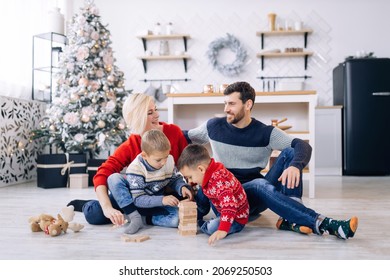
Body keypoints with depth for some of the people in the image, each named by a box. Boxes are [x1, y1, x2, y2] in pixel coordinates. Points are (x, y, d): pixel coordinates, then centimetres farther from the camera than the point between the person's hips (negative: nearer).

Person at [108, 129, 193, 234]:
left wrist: (182, 187, -19)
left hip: (159, 200, 2)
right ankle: (135, 218, -23)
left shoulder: (169, 161, -13)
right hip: (139, 203, -2)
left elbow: (176, 179, 5)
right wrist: (162, 200, -40)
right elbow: (138, 199, -27)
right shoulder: (135, 169, -27)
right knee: (113, 179, -28)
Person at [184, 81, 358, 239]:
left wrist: (295, 166, -40)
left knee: (290, 153, -18)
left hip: (258, 197, 2)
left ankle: (292, 218, -32)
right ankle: (321, 224, -43)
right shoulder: (214, 127, 2)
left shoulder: (265, 132, -2)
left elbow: (303, 146, -17)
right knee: (260, 184, -36)